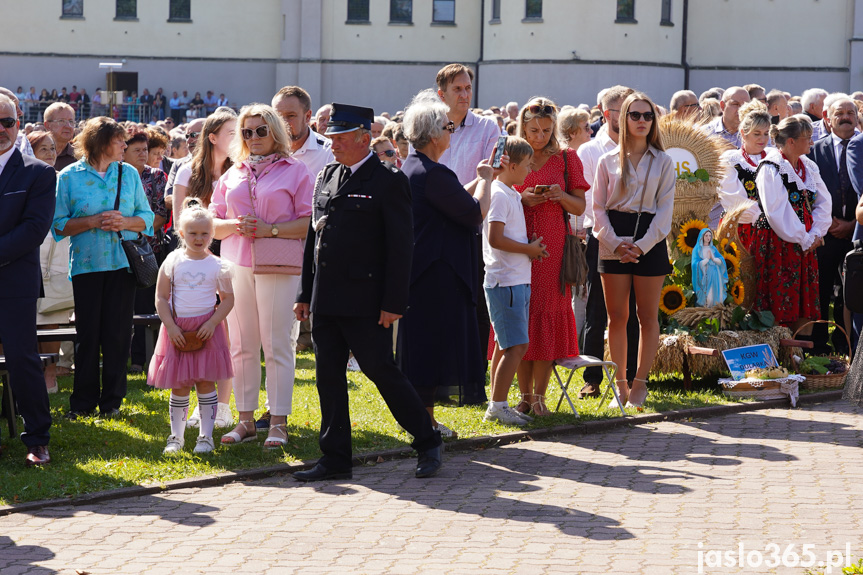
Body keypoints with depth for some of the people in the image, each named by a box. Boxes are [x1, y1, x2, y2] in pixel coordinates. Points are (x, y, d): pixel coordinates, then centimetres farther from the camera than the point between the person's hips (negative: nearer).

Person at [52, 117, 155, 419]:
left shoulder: (129, 174, 10)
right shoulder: (69, 177, 2)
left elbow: (147, 218, 12)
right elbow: (59, 225, -1)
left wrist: (125, 222, -8)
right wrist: (93, 222, -13)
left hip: (122, 263, 2)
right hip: (86, 265, -2)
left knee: (118, 333, 0)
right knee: (88, 334, -1)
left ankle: (112, 401, 9)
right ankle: (83, 402, 9)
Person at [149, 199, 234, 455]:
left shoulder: (217, 265, 1)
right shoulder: (172, 262, 1)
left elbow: (228, 299, 4)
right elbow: (161, 298, 2)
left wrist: (212, 323, -9)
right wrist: (171, 327, -8)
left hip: (206, 329, -1)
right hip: (177, 330, 1)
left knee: (205, 383, 1)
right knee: (179, 386, 4)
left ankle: (206, 435, 9)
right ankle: (176, 436, 14)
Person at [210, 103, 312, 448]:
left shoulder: (295, 171, 3)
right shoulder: (233, 174, 16)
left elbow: (309, 223, -5)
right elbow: (212, 223, 14)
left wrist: (271, 229, -16)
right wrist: (235, 225, -6)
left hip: (279, 265, -4)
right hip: (237, 265, 4)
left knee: (278, 345, -4)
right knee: (242, 345, 5)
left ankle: (278, 423, 0)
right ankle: (246, 419, 12)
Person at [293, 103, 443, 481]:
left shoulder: (388, 182, -8)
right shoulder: (326, 178, 13)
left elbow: (401, 247, -10)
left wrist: (393, 303, -15)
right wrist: (305, 294, 14)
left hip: (365, 301, -7)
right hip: (326, 301, 7)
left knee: (382, 371, -2)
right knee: (328, 378, 8)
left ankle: (427, 443, 13)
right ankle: (335, 459, 16)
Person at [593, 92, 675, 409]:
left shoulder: (663, 162, 5)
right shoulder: (608, 161, 7)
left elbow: (665, 208, 0)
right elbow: (599, 207, 5)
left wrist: (642, 244, -12)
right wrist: (615, 243, -10)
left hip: (650, 242, -1)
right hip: (613, 243, 1)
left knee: (647, 316, 1)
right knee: (616, 316, 1)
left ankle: (640, 383, 8)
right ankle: (620, 384, 9)